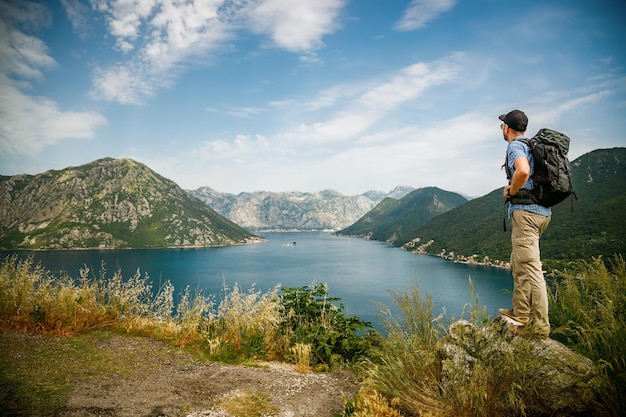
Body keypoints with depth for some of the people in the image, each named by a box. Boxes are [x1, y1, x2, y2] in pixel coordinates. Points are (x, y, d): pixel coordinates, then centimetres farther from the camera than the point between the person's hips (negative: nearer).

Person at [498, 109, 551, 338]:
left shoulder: (515, 146, -9)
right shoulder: (533, 146, 19)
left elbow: (523, 171, -30)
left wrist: (511, 191, -12)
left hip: (525, 210, -10)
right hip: (543, 210, 10)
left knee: (531, 268, -8)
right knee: (518, 263, 18)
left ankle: (541, 326, -3)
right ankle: (520, 311, 26)